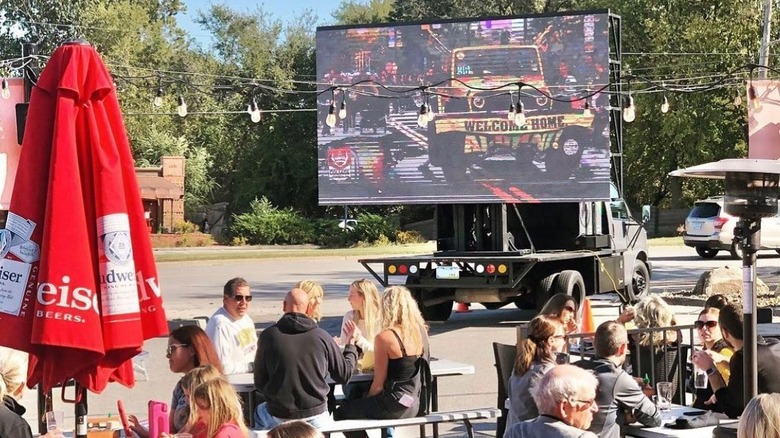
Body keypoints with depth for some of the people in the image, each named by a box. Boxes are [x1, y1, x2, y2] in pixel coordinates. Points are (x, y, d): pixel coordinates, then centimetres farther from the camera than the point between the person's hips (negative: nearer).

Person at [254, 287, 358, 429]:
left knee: (260, 411, 33)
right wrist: (351, 346, 22)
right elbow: (344, 375, 3)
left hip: (279, 419, 0)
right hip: (316, 419, 0)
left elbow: (259, 383, -1)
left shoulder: (268, 335, -9)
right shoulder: (321, 336, -8)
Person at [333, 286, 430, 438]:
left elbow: (379, 382, -11)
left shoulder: (385, 337, -17)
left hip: (396, 406, -8)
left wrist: (368, 401, 5)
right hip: (416, 404, 8)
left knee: (341, 414, 11)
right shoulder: (421, 331, 2)